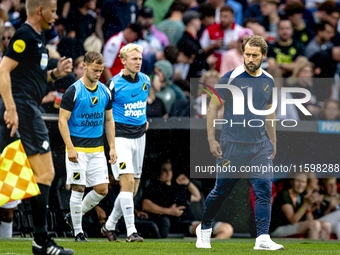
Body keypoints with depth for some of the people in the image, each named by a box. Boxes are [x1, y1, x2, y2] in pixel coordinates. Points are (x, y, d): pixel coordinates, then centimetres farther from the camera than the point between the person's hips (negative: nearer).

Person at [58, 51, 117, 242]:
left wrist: (112, 147, 9)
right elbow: (63, 120, -9)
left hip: (97, 149, 5)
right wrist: (70, 148, -16)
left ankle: (75, 215, 21)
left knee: (102, 190, 0)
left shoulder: (105, 92, 8)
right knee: (79, 189, -5)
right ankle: (77, 230, 8)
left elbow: (109, 120, 16)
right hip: (77, 149, -5)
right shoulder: (73, 91, -9)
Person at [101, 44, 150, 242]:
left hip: (139, 136, 6)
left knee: (133, 189, 8)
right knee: (127, 182, -17)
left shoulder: (145, 80, 7)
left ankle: (110, 225, 24)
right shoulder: (113, 84, -11)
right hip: (120, 136, -6)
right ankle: (131, 231, -19)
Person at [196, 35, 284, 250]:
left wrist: (273, 141, 21)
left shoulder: (268, 81, 8)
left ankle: (263, 238, -12)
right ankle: (204, 229, 27)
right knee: (222, 190, 5)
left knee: (264, 189, -10)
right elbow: (213, 107, -2)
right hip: (232, 145, -4)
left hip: (260, 146, 4)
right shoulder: (231, 78, -7)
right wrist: (211, 140, -6)